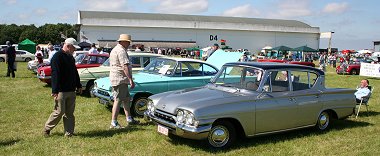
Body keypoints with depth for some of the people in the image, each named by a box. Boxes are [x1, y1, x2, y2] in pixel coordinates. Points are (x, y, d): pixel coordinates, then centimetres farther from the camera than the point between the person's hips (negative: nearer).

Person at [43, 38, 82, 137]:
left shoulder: (71, 57, 15)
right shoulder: (57, 57, -12)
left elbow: (75, 72, 23)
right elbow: (55, 75, -18)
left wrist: (78, 86, 21)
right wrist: (55, 91, -22)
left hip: (71, 91, 8)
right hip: (61, 91, -8)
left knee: (69, 113, 9)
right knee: (59, 111, -1)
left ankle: (69, 133, 16)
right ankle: (47, 129, 18)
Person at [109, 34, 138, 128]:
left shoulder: (115, 49, 19)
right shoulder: (121, 51, -16)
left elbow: (112, 64, 25)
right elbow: (125, 66, -24)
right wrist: (131, 80, -26)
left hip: (115, 78, 11)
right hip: (120, 79, -11)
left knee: (126, 99, 16)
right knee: (118, 100, -8)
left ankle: (129, 119, 23)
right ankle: (113, 123, -4)